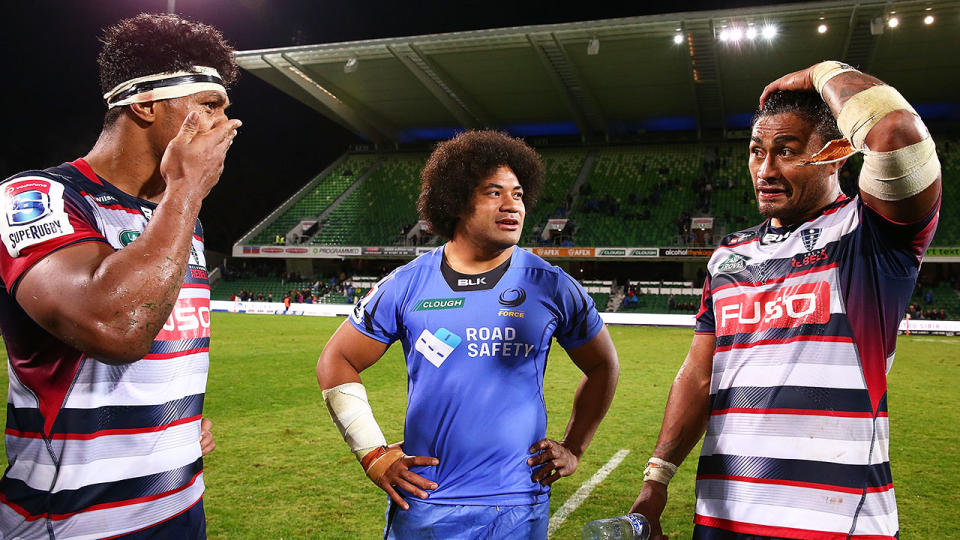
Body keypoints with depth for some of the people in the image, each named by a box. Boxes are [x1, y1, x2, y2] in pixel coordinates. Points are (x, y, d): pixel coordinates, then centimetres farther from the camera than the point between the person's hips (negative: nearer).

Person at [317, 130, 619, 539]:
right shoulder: (407, 285, -3)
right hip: (422, 499, 0)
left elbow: (603, 367, 11)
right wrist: (373, 454, -1)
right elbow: (336, 362, 5)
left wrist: (573, 448, 6)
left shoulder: (551, 286, -2)